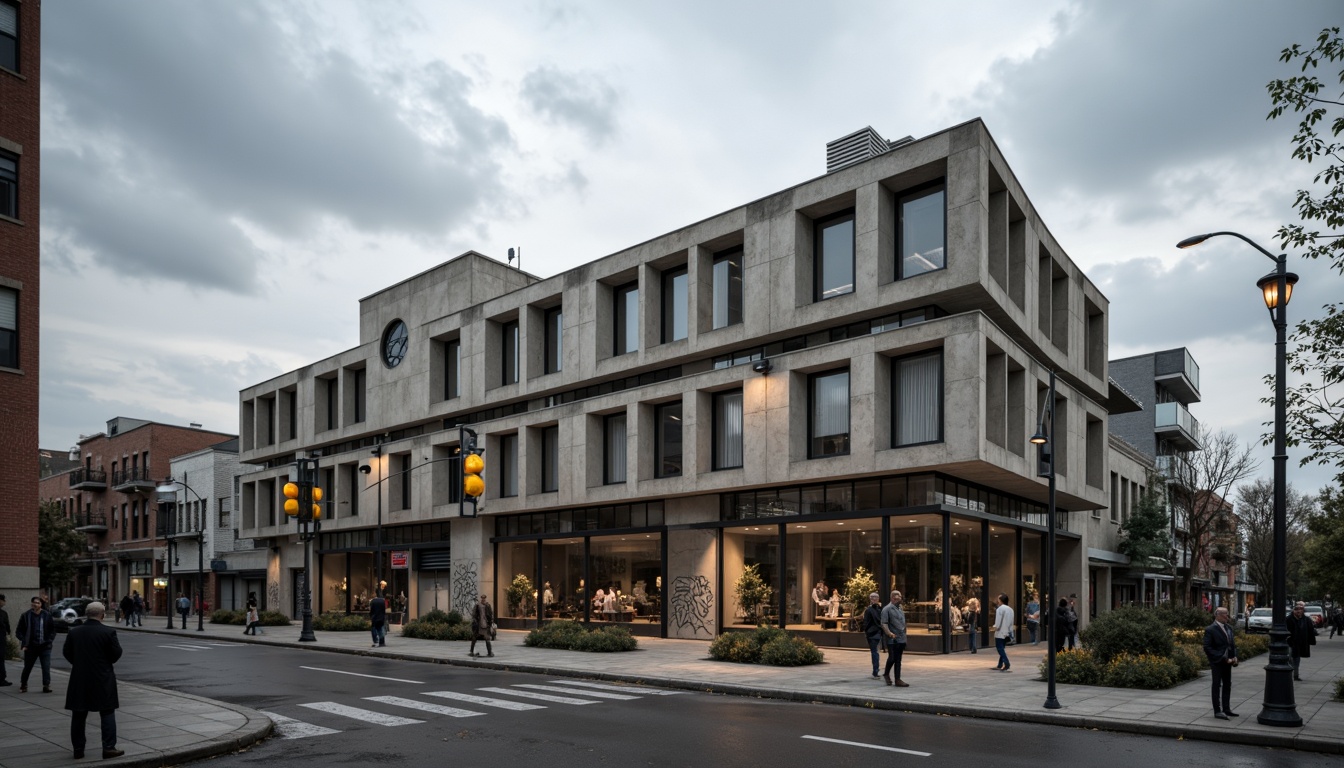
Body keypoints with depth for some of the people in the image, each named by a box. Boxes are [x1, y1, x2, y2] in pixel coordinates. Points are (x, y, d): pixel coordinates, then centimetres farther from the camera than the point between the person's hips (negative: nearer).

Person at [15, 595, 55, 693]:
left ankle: (46, 685, 0)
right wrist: (24, 643, -6)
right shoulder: (26, 616, -1)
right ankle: (23, 685, 31)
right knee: (27, 667, 12)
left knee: (46, 667, -6)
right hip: (30, 647, 0)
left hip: (45, 647, 0)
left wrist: (49, 640, -1)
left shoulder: (47, 615, 2)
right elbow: (19, 631, 4)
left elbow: (53, 630, 10)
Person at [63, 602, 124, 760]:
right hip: (102, 680, -3)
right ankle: (109, 748, 3)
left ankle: (78, 749, 17)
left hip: (79, 680, 4)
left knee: (78, 716, 13)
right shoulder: (108, 632, -13)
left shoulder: (74, 631, -2)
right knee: (107, 714, 5)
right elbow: (116, 654, -9)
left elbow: (66, 652, 7)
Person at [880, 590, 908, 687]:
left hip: (901, 639, 7)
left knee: (898, 660, 7)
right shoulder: (887, 609, -8)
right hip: (892, 639, -7)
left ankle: (897, 680, 9)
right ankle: (886, 674, 18)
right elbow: (884, 623, -15)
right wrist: (889, 633, -29)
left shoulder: (900, 609, 17)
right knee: (892, 658, -7)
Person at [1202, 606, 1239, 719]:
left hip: (1227, 662, 7)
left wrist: (1234, 657, -1)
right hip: (1217, 662, -7)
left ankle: (1226, 709, 23)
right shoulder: (1210, 630, -13)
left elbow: (1233, 643, 15)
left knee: (1227, 685, 13)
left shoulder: (1229, 627, 9)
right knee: (1217, 686, 1)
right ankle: (1217, 711, 6)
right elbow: (1208, 648, -15)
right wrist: (1223, 659, -18)